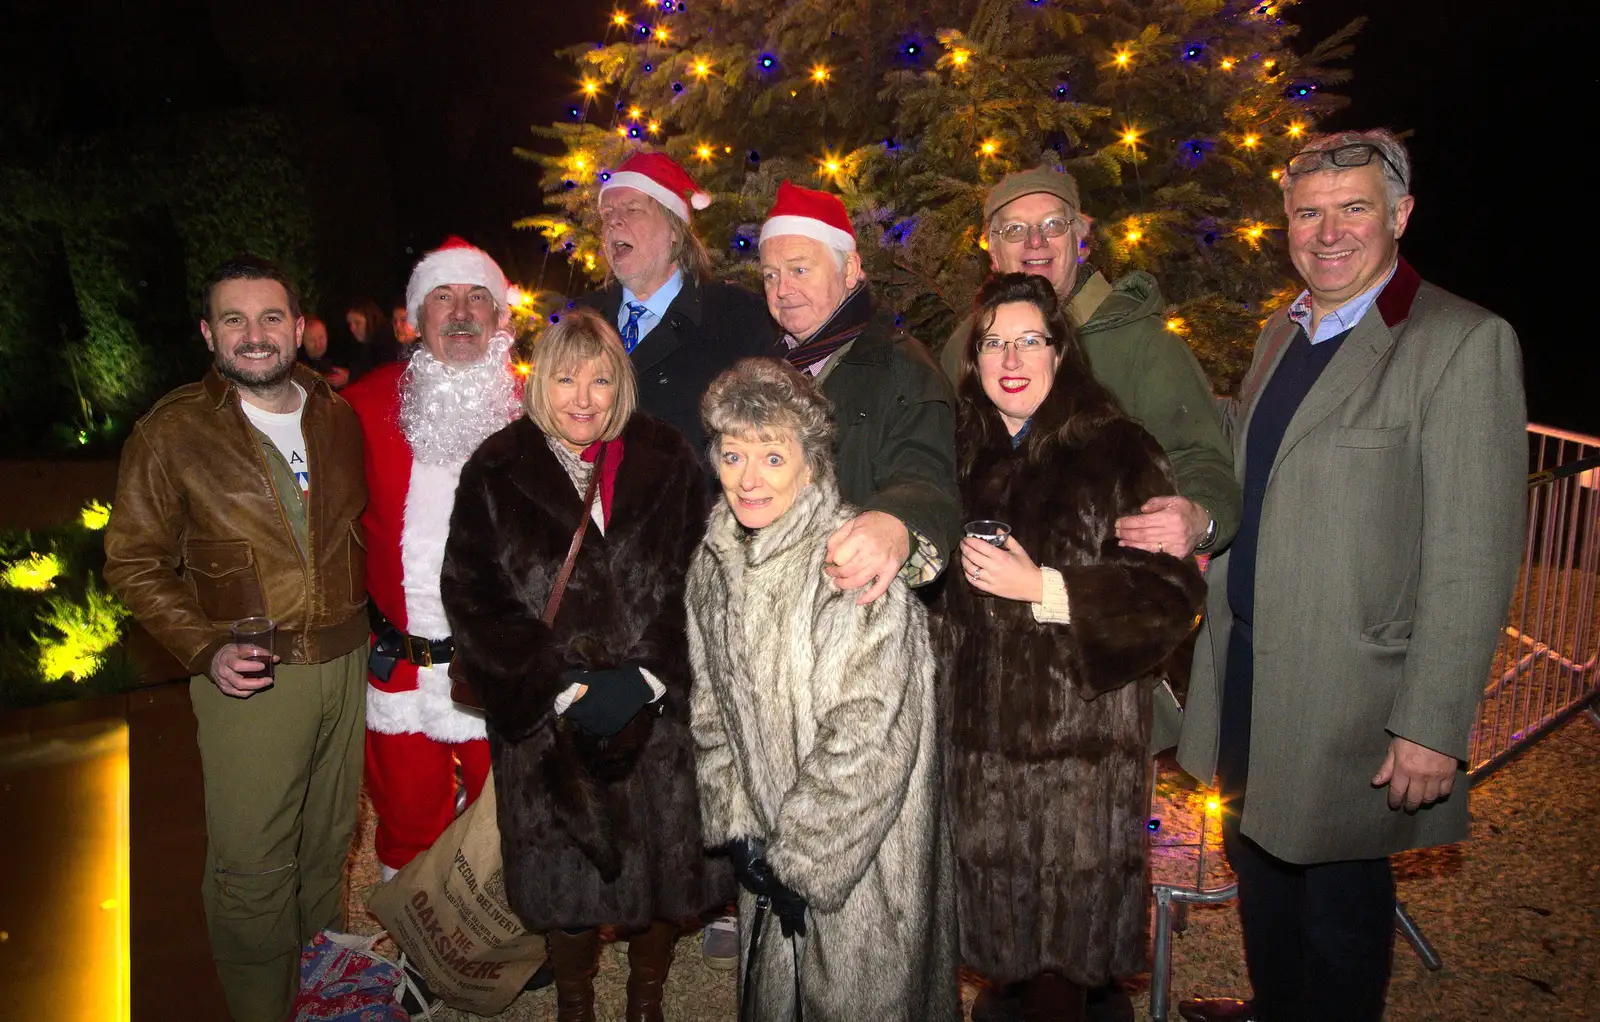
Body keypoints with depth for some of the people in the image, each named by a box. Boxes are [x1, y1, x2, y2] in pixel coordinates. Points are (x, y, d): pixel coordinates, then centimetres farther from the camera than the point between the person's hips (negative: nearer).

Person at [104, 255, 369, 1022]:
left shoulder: (338, 417, 5)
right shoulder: (172, 433, -7)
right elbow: (134, 564, -3)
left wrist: (374, 619, 8)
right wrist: (205, 649, -14)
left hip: (347, 663, 4)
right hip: (249, 679, -4)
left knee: (329, 843, 18)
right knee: (251, 868, 1)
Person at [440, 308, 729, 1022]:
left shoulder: (668, 463, 2)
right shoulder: (495, 474, 0)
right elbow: (474, 602, -4)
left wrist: (647, 677, -12)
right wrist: (565, 687, -13)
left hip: (659, 718, 1)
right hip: (549, 726, -1)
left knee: (663, 879, 12)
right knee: (568, 886, 11)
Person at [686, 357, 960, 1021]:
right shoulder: (716, 560, -1)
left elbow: (866, 734, -24)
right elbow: (711, 705, 6)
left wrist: (802, 857, -17)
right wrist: (738, 827, -1)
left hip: (865, 853, -6)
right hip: (769, 840, 6)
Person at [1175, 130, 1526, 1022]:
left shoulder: (1464, 343, -14)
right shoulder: (1283, 332, 9)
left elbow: (1473, 558, -18)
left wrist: (1434, 725, -19)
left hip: (1350, 691, -7)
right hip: (1247, 663, 7)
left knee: (1338, 907, 11)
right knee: (1260, 864, 24)